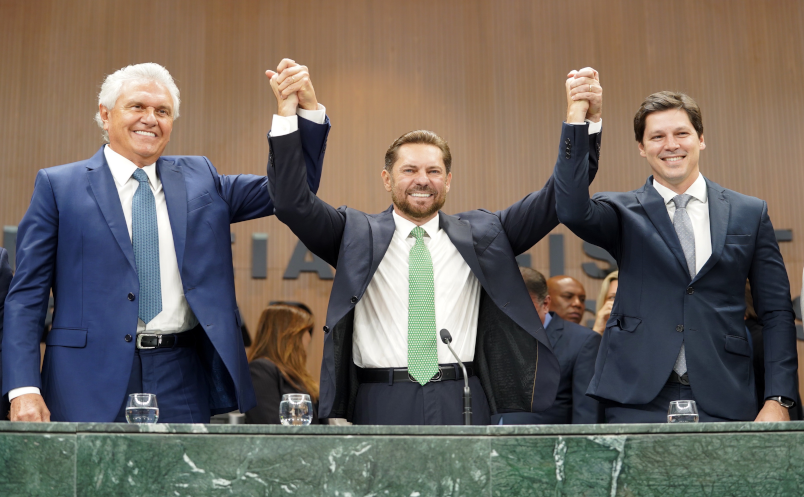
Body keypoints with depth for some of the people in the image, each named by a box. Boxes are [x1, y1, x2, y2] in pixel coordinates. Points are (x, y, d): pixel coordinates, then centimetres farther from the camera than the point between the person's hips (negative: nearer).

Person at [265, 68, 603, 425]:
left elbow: (556, 199, 5)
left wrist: (585, 122, -8)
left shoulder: (480, 234, 10)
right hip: (382, 405, -1)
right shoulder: (357, 234, 7)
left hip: (462, 404, 1)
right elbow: (292, 203, -5)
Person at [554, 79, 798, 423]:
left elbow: (776, 313, 8)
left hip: (723, 404, 1)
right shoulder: (625, 214, 5)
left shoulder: (750, 213, 9)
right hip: (639, 402, -1)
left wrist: (778, 401, 0)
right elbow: (572, 211, -18)